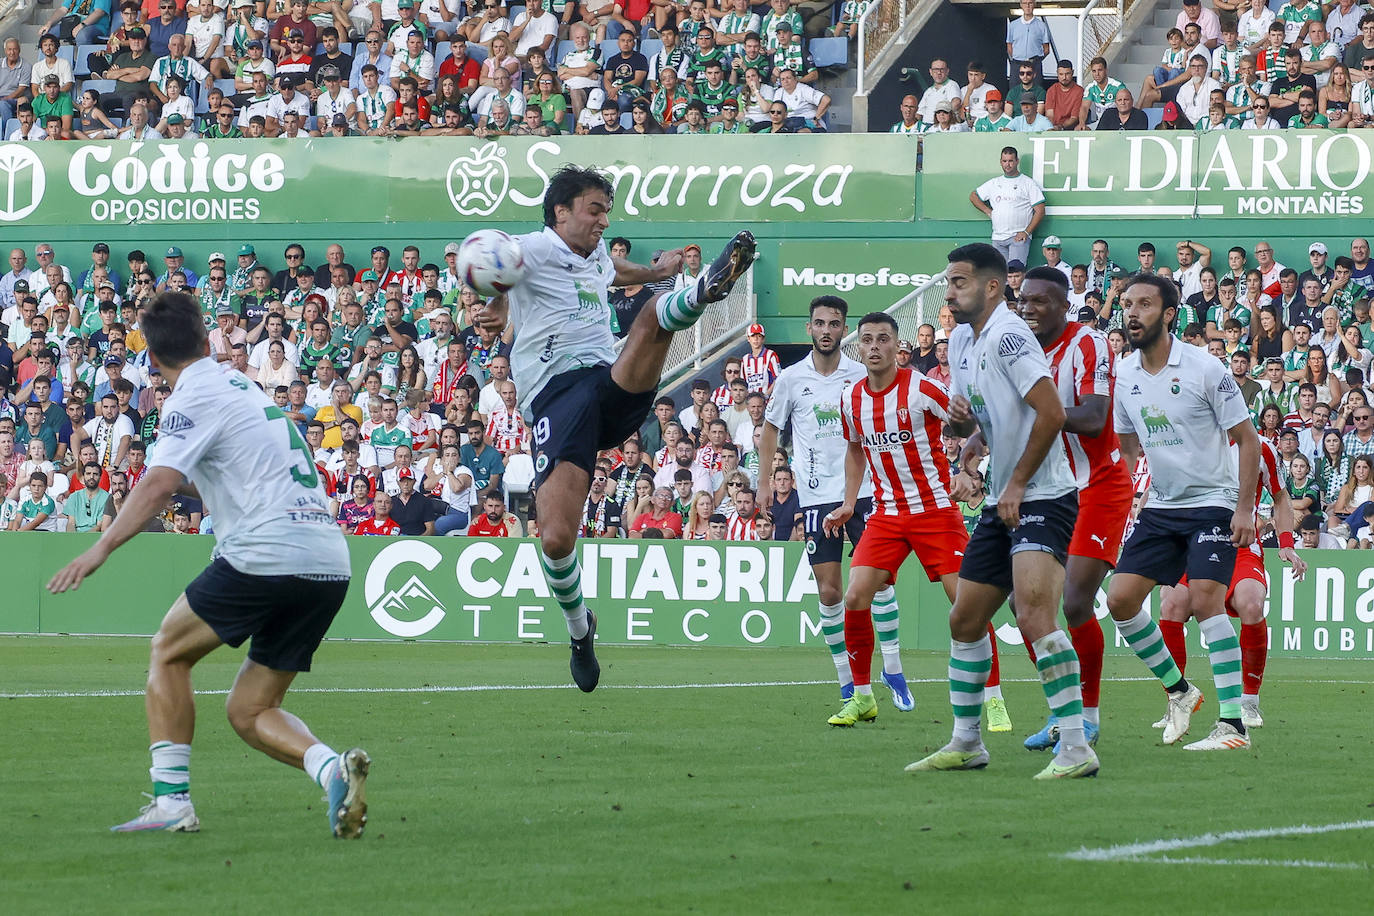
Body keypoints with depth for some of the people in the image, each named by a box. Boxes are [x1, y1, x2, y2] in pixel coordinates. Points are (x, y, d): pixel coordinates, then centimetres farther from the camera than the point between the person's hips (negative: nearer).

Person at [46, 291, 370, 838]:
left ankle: (171, 802, 3)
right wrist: (186, 484, 47)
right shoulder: (242, 387, 24)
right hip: (329, 562, 7)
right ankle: (332, 768, -14)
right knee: (249, 711, 12)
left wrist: (101, 548, -22)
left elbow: (158, 486, -18)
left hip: (266, 554, -7)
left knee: (168, 653, 11)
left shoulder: (194, 398, -2)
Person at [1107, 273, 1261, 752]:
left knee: (1204, 599, -21)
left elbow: (1247, 439, -9)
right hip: (1160, 508, 6)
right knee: (1120, 599, -3)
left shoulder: (1204, 369, -14)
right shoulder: (1124, 374, 3)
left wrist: (1245, 509, -15)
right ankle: (1179, 690, 17)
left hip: (1213, 502, -6)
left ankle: (1234, 724, -20)